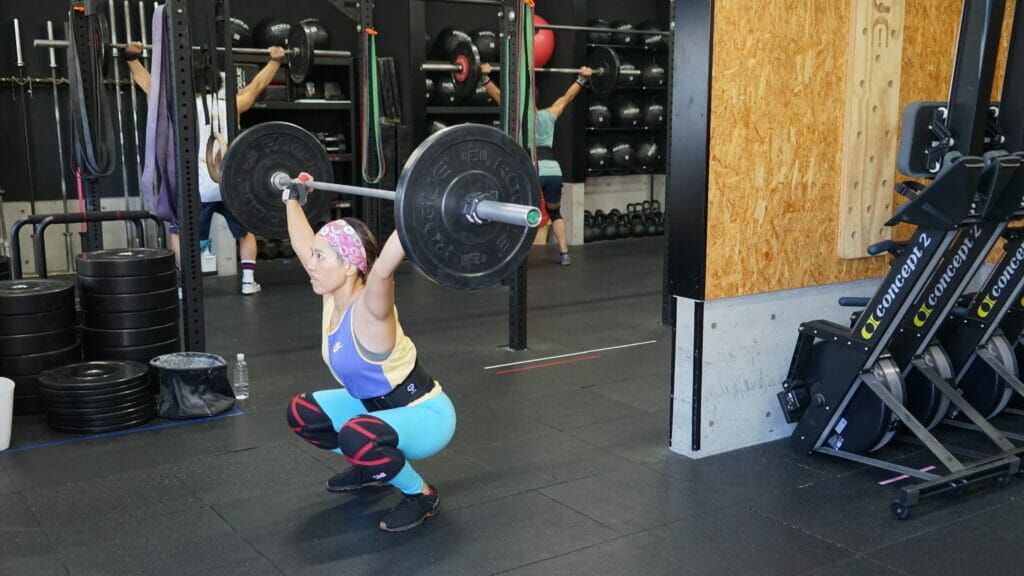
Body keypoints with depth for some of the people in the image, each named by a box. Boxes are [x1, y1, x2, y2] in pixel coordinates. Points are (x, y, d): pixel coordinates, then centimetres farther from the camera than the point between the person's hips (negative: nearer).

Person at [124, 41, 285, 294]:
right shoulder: (231, 105, 13)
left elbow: (150, 86, 11)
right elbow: (256, 86, 26)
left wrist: (132, 58, 18)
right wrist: (275, 60, 36)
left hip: (200, 187, -2)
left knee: (179, 234, 15)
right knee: (245, 232, 24)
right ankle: (249, 280, 13)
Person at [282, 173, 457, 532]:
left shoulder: (369, 310, -29)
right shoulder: (332, 298, -7)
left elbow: (383, 267, -52)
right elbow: (303, 244, 6)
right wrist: (292, 196, 15)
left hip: (425, 414, -9)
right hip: (377, 404, 9)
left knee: (356, 435, -36)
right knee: (301, 413, 9)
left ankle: (421, 494, -10)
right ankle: (373, 465, 23)